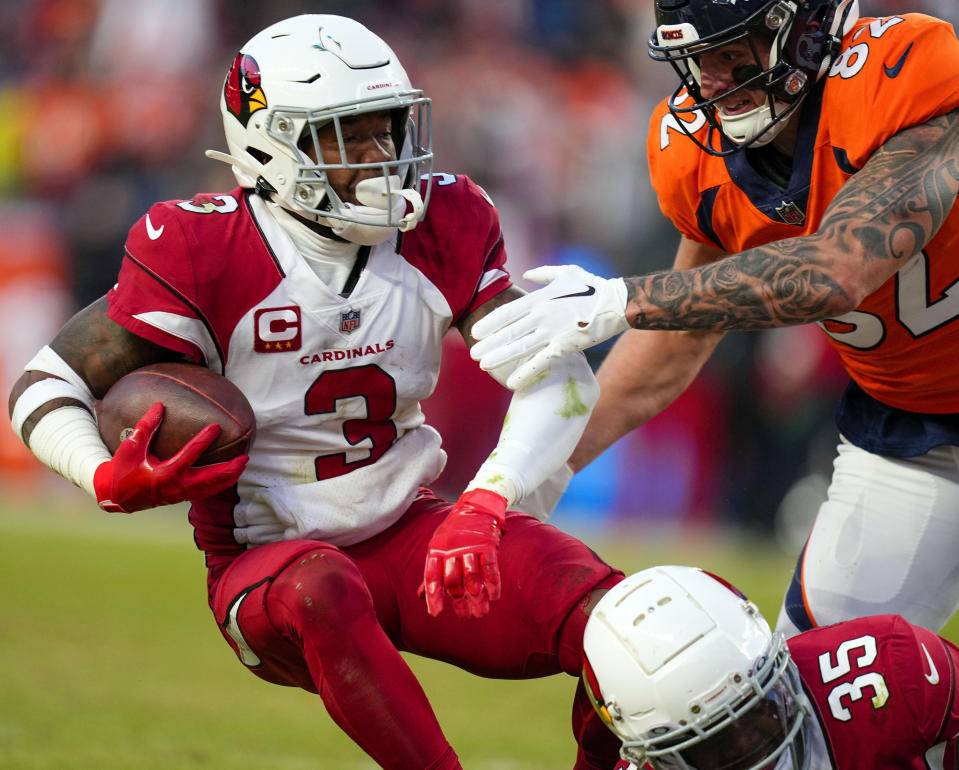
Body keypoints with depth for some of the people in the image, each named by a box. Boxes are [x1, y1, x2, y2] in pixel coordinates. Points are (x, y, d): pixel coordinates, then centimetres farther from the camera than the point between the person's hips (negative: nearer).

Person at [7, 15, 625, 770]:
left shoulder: (441, 231, -3)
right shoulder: (204, 255, -15)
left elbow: (560, 383, -9)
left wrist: (483, 503, -27)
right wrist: (111, 480, -31)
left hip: (410, 537, 4)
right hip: (267, 558, -4)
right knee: (323, 590, -41)